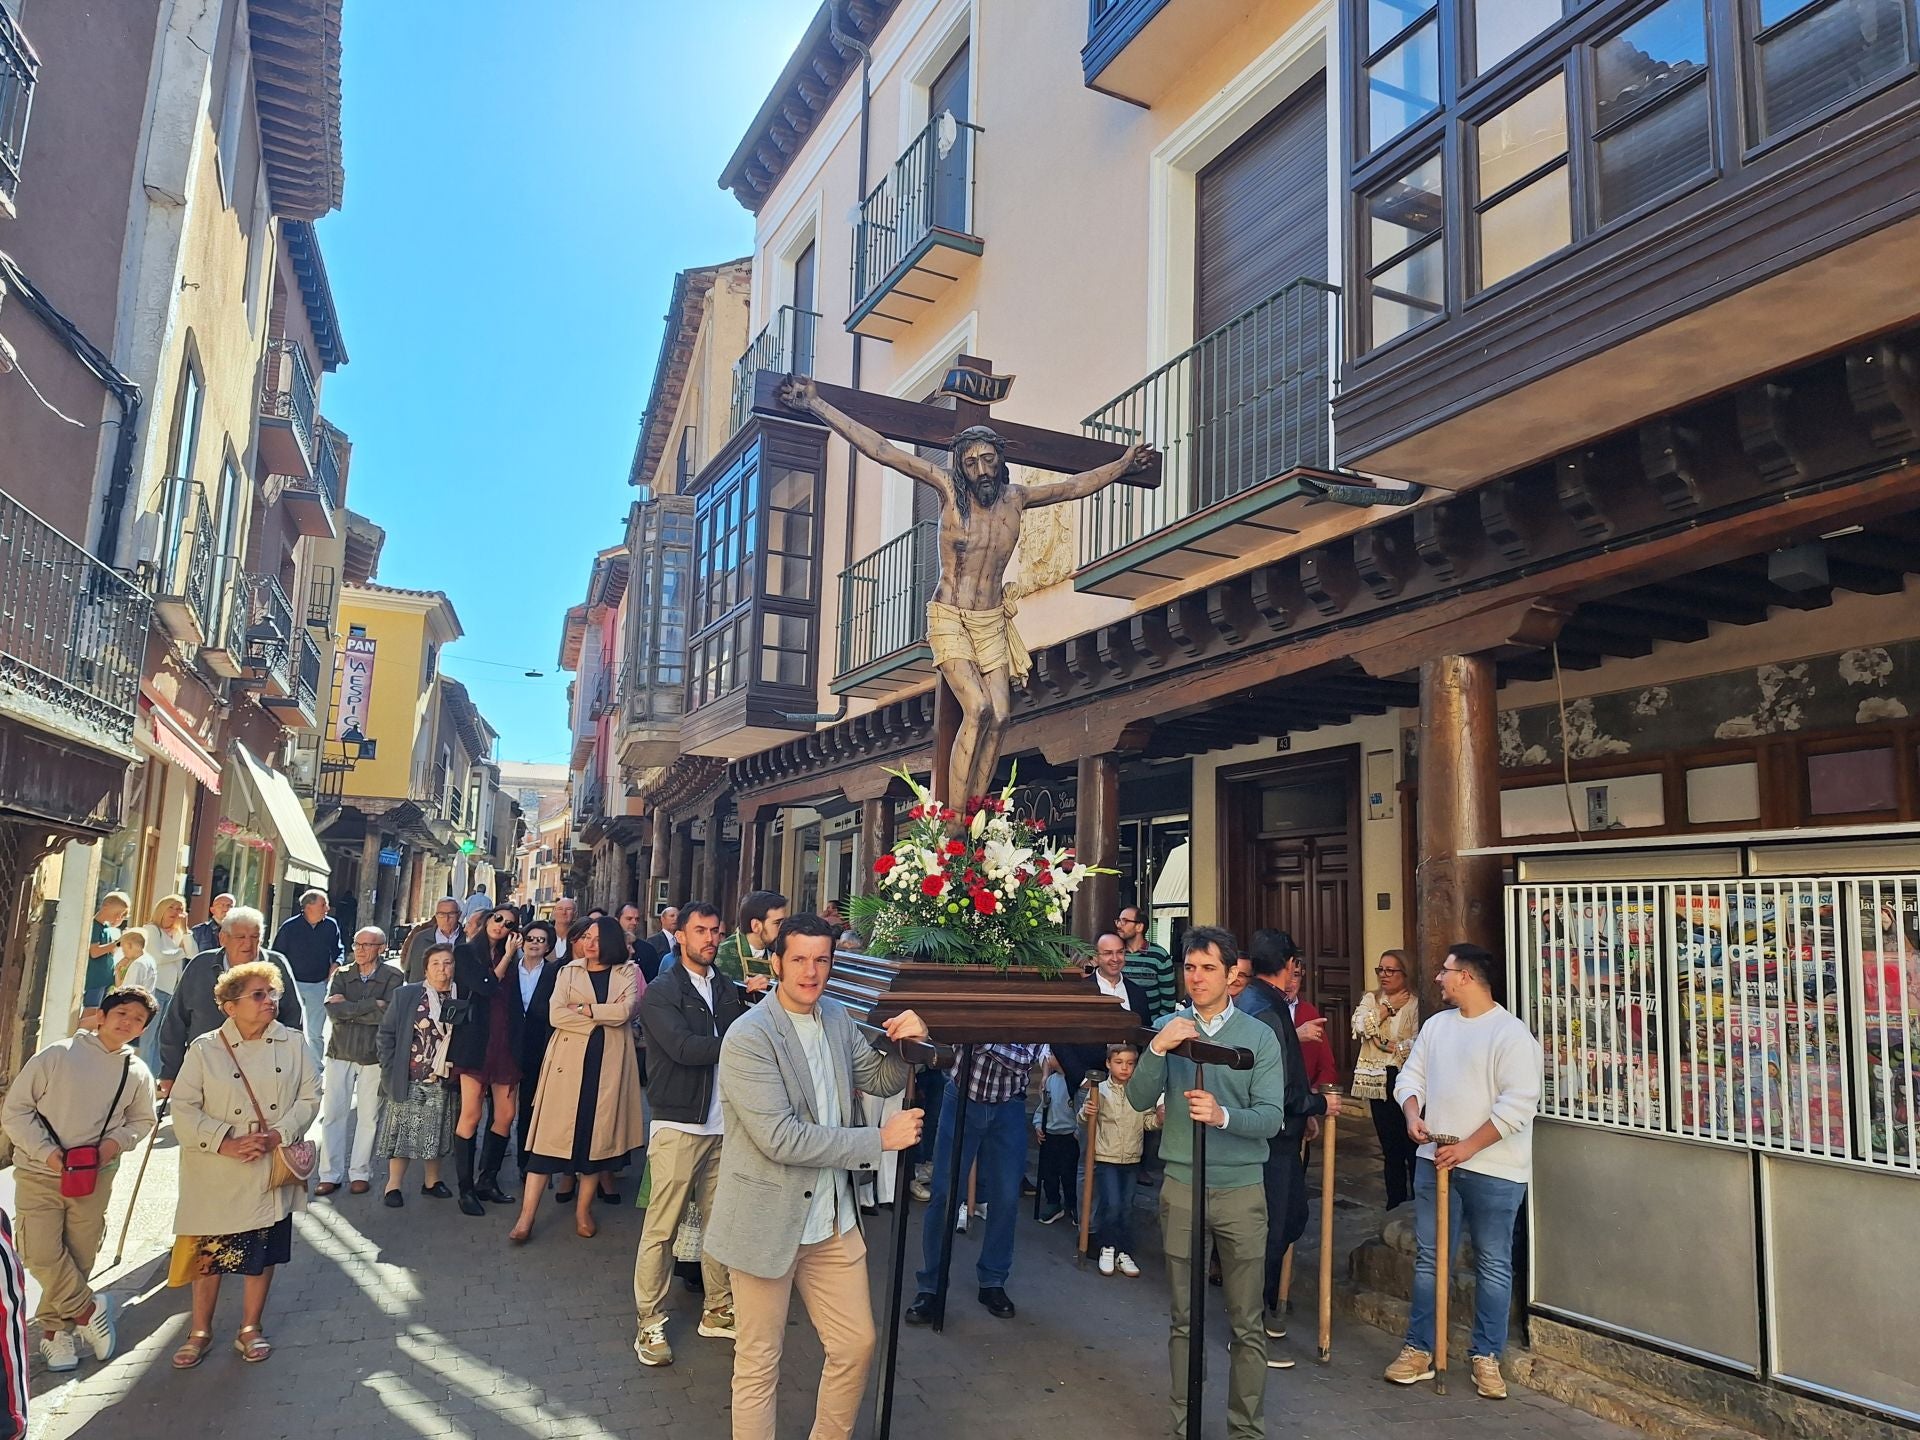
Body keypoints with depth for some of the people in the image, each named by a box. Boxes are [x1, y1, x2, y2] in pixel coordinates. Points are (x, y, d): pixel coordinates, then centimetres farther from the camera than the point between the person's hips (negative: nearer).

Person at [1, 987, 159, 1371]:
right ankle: (89, 1310, 12)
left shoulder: (138, 1073, 2)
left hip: (95, 1178, 3)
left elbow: (142, 1121, 15)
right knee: (43, 1255, -9)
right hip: (40, 1173, -3)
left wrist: (116, 1142, -6)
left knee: (79, 1260, 7)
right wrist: (46, 1152, -15)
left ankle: (54, 1329, 27)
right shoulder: (57, 1055, -8)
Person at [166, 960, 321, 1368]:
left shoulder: (292, 1044, 0)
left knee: (263, 1254, 11)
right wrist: (226, 1142, -18)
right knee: (210, 1253, 9)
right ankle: (200, 1331, 29)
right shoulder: (204, 1049, -5)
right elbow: (184, 1108, -8)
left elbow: (310, 1097, -1)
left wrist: (277, 1136, -15)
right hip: (216, 1176, -1)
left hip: (271, 1171, 2)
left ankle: (250, 1329, 29)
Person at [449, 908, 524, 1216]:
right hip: (476, 1043, -5)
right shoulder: (465, 952, 3)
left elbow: (515, 1003, 11)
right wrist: (507, 957, -3)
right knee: (471, 1115, -5)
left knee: (506, 1115, 4)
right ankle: (466, 1190, 4)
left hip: (505, 1045, 5)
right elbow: (485, 987, -11)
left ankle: (487, 1181, 18)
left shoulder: (509, 959, 16)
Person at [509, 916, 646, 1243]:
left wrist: (584, 1009, -9)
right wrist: (603, 1017, -10)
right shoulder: (568, 972, 7)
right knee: (551, 1134, -2)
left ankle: (583, 1210, 20)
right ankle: (526, 1217, 2)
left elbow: (625, 1010, -11)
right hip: (568, 1061, 0)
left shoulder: (628, 972, 6)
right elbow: (555, 1015, -7)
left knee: (598, 1134, 6)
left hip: (609, 1064, 1)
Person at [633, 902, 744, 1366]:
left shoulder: (728, 989, 13)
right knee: (662, 1227, -1)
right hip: (679, 1125, -5)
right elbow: (684, 1048, -17)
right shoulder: (661, 993, -4)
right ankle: (651, 1324, 12)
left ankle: (718, 1311, 24)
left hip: (724, 1125, 5)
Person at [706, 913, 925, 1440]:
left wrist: (909, 1043, -10)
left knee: (856, 1344, 16)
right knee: (759, 1362, 10)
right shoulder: (748, 1037, -19)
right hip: (768, 1221, -6)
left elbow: (882, 1080, 13)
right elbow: (780, 1138, -25)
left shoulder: (838, 1017, 3)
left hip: (833, 1219, 7)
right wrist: (880, 1139, -20)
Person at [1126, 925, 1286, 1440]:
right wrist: (1157, 1049, -22)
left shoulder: (1259, 1036, -3)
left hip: (1241, 1189, -1)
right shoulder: (1169, 1028, 2)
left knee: (1246, 1324, 6)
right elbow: (1139, 1099, -6)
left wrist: (1223, 1116, -30)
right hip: (1181, 1185, 1)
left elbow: (1271, 1116, -11)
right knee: (1184, 1319, 11)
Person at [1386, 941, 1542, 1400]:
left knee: (1493, 1264, 7)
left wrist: (1468, 1147, -19)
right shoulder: (1436, 1025, 10)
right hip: (1435, 1160, 6)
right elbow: (1411, 1075, 13)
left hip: (1493, 1168, -6)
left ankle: (1486, 1355, 21)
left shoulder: (1511, 1032, -12)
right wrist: (1412, 1113, -9)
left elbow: (1519, 1102, -18)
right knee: (1428, 1258, 10)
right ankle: (1418, 1349, 20)